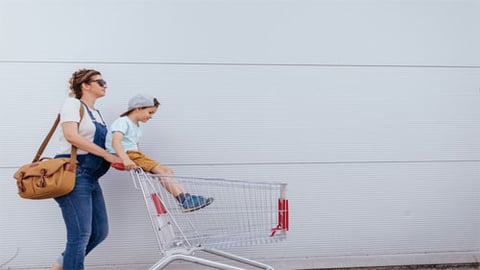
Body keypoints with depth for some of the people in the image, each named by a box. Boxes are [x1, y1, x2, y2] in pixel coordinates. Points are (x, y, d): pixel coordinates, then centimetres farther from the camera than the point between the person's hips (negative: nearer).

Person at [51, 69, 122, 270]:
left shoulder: (97, 114, 20)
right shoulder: (73, 103, -4)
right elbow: (71, 135, -19)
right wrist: (106, 155, -20)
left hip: (90, 178, 9)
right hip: (73, 174, -9)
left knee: (100, 231, 10)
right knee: (80, 234, -8)